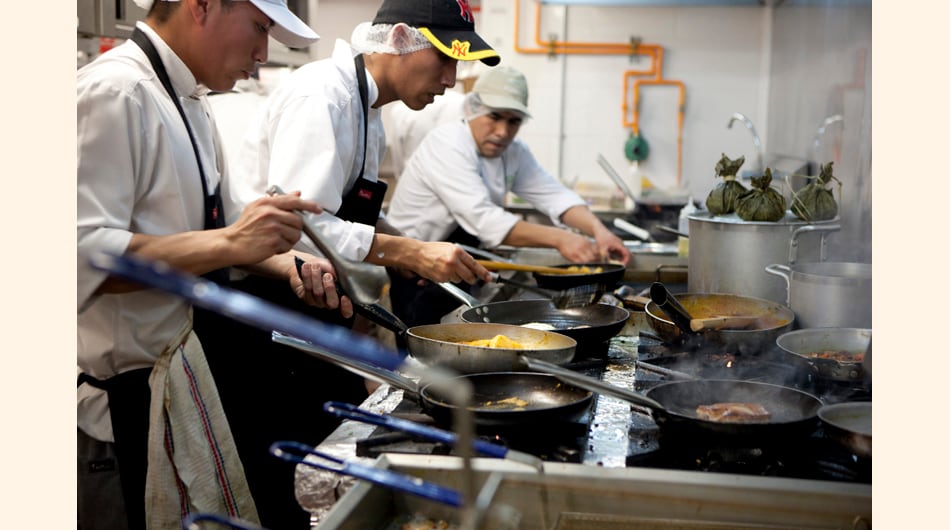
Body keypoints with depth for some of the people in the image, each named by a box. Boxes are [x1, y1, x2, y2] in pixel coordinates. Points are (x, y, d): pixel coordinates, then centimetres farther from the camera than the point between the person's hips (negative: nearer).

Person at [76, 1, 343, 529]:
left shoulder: (188, 100, 13)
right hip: (120, 391, -9)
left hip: (172, 362, 9)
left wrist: (283, 262, 5)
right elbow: (85, 254, -26)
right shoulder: (114, 92, -19)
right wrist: (231, 243, -28)